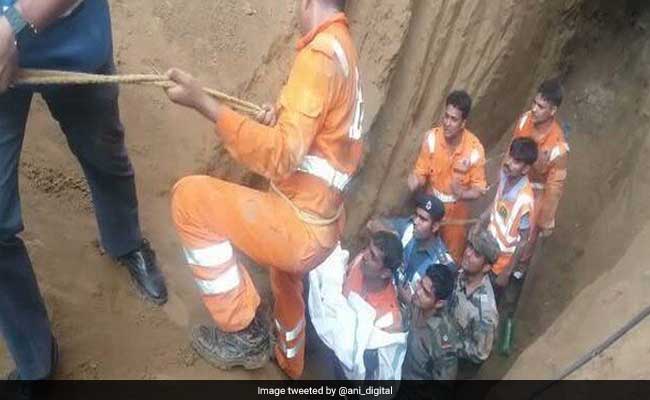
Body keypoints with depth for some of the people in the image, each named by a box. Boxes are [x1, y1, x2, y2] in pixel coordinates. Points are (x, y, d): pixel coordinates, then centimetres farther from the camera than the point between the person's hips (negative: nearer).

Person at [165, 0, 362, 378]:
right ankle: (291, 362, 65)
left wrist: (203, 102, -30)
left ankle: (245, 332, 0)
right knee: (287, 285, 35)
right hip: (322, 225, 10)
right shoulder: (344, 49, 10)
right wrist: (281, 120, 13)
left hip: (302, 226, -10)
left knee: (190, 197, -10)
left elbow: (282, 157, -28)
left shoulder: (320, 53, -21)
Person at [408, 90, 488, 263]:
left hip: (456, 210, -2)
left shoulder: (475, 149, -27)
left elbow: (479, 188, -17)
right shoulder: (432, 137, -21)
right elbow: (421, 172, -12)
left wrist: (462, 194, -38)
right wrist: (416, 180, -36)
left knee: (452, 258, 18)